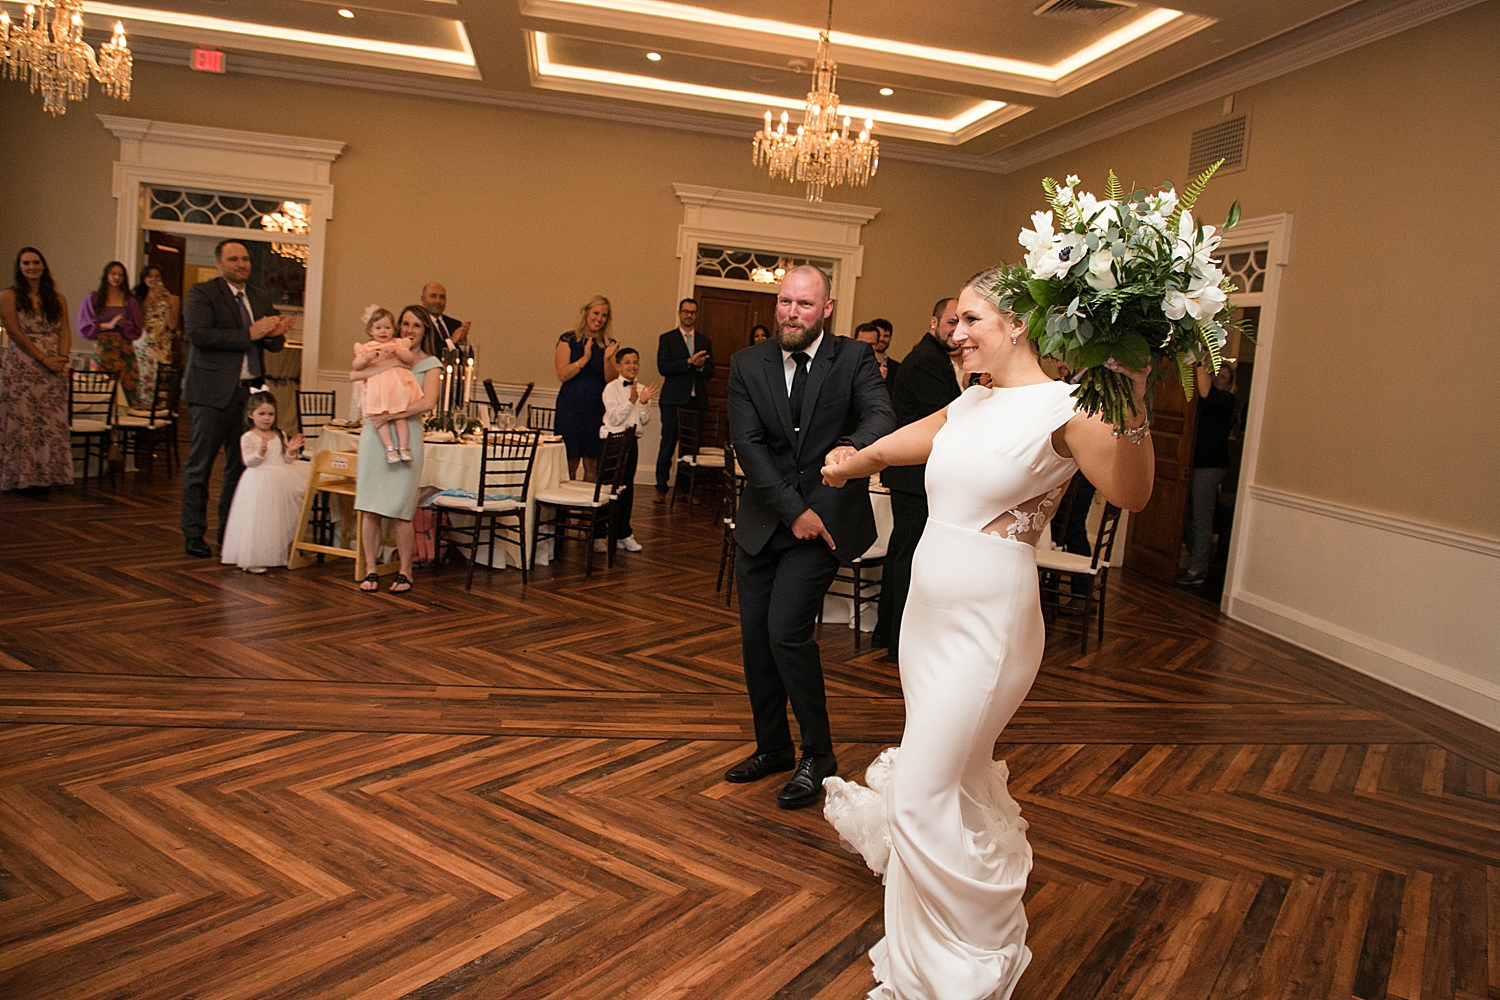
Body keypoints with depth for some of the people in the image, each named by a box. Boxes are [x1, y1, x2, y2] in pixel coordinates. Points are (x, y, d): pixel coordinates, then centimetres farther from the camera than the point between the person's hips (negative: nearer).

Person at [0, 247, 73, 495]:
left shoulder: (57, 298, 13)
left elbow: (63, 331, 7)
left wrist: (62, 360, -9)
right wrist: (44, 358, -14)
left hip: (53, 367, 3)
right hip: (21, 367, -3)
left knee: (52, 422, 2)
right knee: (22, 421, -2)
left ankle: (46, 475, 8)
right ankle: (24, 478, 3)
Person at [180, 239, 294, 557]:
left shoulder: (260, 298, 17)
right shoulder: (201, 293, -2)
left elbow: (274, 343, 15)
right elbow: (199, 333, -17)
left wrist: (275, 334, -9)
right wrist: (249, 334, -19)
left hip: (249, 391, 5)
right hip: (213, 391, -5)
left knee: (242, 464, 7)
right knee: (200, 465, 2)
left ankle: (230, 531, 18)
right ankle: (194, 534, 11)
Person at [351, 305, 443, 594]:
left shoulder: (430, 364, 6)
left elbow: (427, 402, -10)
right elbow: (354, 375, 0)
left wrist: (389, 415, -14)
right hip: (374, 434, 3)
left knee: (400, 510, -3)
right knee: (369, 507, 0)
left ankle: (404, 572, 9)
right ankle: (370, 570, 9)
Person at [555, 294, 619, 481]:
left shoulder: (609, 344, 10)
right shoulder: (568, 340, 2)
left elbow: (612, 381, 2)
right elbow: (562, 375, -7)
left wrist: (607, 359, -13)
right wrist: (585, 358, -16)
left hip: (598, 410, 3)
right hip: (571, 408, -3)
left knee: (593, 464, 3)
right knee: (570, 461, -3)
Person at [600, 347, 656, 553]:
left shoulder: (642, 389, 8)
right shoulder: (612, 388, -6)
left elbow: (645, 420, 3)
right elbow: (615, 419, -14)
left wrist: (643, 403, -14)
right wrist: (631, 401, -24)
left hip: (631, 441, 5)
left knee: (628, 486, 8)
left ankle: (619, 533, 17)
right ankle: (624, 534, 4)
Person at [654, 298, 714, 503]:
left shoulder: (705, 342, 18)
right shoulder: (667, 339, 7)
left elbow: (710, 372, 12)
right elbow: (663, 367, -6)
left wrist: (701, 365, -10)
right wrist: (689, 362, -15)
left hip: (697, 400, 3)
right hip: (674, 400, -3)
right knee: (668, 445, -3)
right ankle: (661, 488, 2)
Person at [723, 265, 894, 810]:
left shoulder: (854, 358, -4)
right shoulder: (747, 364, 1)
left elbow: (881, 415, -20)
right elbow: (747, 444, -7)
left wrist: (852, 446, -43)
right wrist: (791, 509, -15)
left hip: (825, 516, -4)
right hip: (763, 519, 4)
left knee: (786, 630, -14)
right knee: (755, 635, 9)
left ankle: (818, 754, 6)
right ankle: (772, 746, 29)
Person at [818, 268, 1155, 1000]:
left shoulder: (1061, 406, -14)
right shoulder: (970, 404, 9)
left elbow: (1131, 493, -27)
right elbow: (898, 445, 26)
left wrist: (1131, 404, -41)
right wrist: (850, 464, 41)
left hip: (986, 627, -8)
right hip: (930, 610, 8)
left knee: (924, 796, -2)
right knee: (954, 780, 23)